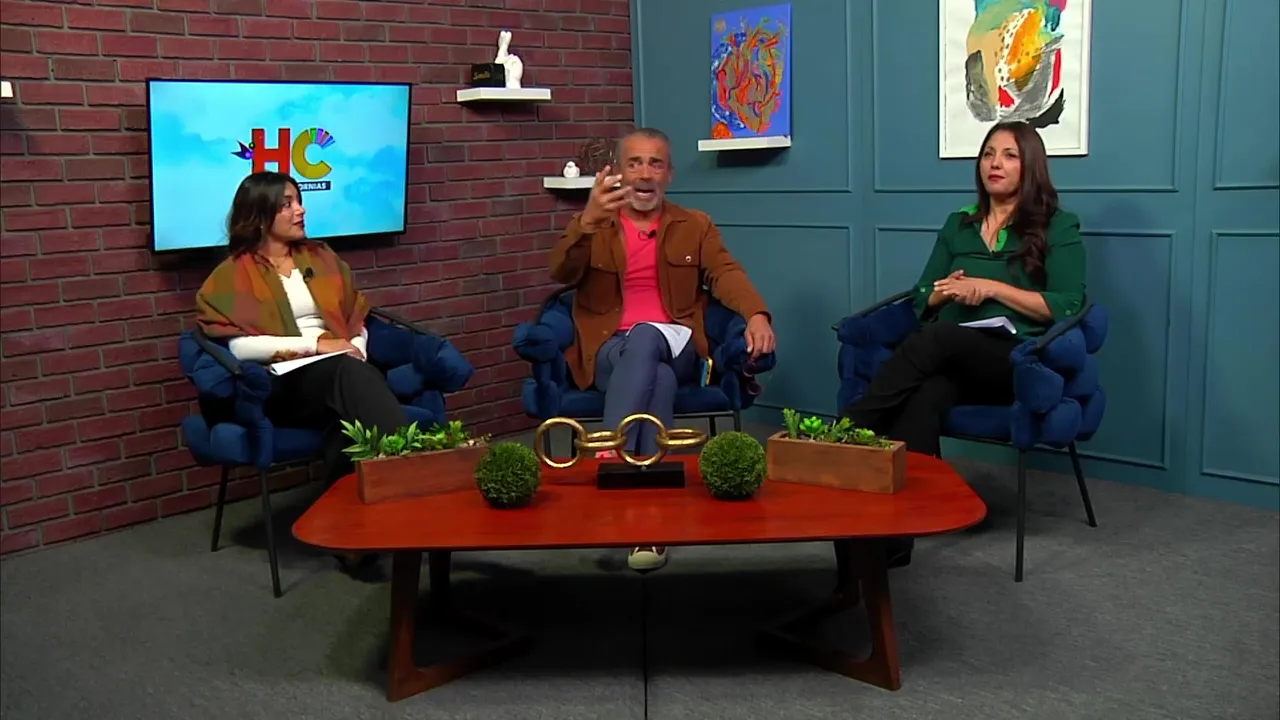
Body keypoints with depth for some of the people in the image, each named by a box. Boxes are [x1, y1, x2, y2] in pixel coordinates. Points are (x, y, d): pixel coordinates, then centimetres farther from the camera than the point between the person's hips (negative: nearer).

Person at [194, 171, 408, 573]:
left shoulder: (321, 258, 23)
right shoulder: (234, 275, 7)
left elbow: (357, 320, 23)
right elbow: (241, 346, -6)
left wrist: (356, 351, -1)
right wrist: (315, 345, -10)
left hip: (341, 373, 4)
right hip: (283, 385, -4)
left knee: (350, 416, -35)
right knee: (350, 376, -37)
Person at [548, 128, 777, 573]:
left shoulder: (695, 226, 18)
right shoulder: (591, 227, 13)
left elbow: (725, 273, 1)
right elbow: (561, 276, -7)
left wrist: (756, 314, -22)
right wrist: (588, 222, -27)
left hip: (675, 347, 1)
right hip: (609, 351, 0)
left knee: (643, 340, -37)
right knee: (657, 378, -37)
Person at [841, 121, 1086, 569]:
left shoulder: (1058, 227, 8)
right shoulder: (959, 224, 22)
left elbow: (1067, 308, -4)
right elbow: (922, 301, 20)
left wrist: (991, 287, -11)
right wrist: (949, 290, -3)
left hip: (1017, 360, -3)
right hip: (953, 357, 3)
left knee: (937, 338, -37)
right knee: (926, 394, -36)